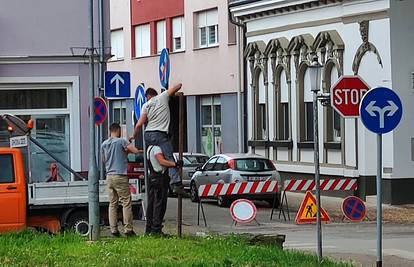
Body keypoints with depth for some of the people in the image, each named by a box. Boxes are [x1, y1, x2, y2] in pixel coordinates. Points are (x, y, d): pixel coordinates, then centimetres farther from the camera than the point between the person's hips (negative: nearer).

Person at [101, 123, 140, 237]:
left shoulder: (104, 144, 12)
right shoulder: (121, 141, -7)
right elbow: (135, 151, -13)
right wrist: (127, 150, 8)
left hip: (109, 176, 6)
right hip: (120, 175, -6)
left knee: (112, 204, 7)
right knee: (126, 203, -3)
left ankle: (113, 229, 3)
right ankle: (128, 229, -6)